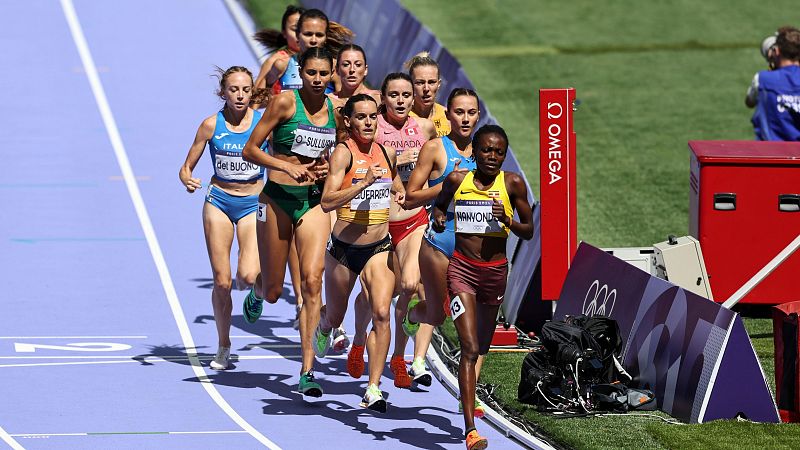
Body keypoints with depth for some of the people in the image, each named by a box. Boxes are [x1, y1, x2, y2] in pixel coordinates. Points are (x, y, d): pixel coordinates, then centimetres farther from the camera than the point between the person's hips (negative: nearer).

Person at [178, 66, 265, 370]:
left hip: (253, 203, -1)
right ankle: (223, 347, 16)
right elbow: (186, 168, 0)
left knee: (248, 276, -20)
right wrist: (188, 181, -21)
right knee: (222, 281, -1)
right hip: (219, 200, 1)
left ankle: (255, 293, 19)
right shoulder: (212, 125, -6)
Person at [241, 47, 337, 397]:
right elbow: (250, 150, -8)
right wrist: (288, 167, -20)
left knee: (312, 280, -15)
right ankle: (257, 293, 48)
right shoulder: (285, 102, -9)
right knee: (273, 291, 7)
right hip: (278, 197, -2)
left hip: (314, 200, 2)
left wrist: (327, 168, 0)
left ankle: (307, 370, -14)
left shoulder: (335, 109, 4)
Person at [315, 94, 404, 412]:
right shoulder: (343, 153, -14)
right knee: (335, 317, 16)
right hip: (343, 249, -3)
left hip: (379, 249, 3)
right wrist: (363, 183, -33)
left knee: (381, 313, -16)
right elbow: (327, 201, -25)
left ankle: (373, 389, -15)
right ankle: (323, 327, 55)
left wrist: (399, 192, 7)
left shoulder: (387, 153, 4)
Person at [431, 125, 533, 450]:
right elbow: (440, 204, 20)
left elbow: (529, 231, 2)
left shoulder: (512, 184, -3)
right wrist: (437, 219, -3)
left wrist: (507, 220, -18)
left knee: (482, 345, 21)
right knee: (469, 348, -15)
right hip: (462, 269, -2)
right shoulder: (457, 180, -1)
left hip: (495, 270, 2)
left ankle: (471, 398, 53)